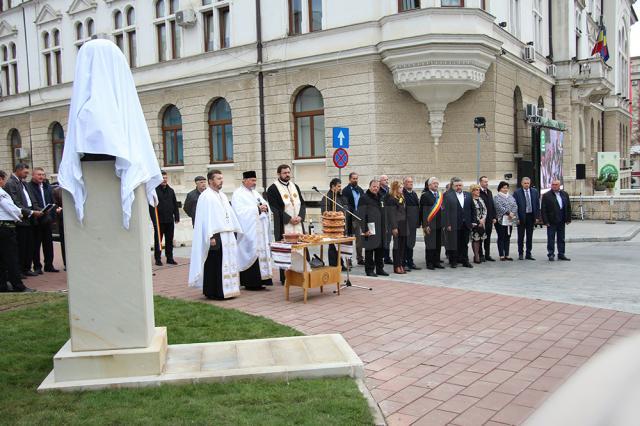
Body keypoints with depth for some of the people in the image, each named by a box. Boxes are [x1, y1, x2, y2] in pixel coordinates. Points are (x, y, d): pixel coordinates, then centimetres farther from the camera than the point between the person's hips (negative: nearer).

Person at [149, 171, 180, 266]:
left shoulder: (171, 190, 11)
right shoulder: (154, 190, -7)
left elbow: (175, 205, 16)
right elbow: (151, 206, -11)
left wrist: (177, 216, 9)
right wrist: (154, 219, -17)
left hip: (170, 220, 5)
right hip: (159, 221, -5)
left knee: (169, 240, 10)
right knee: (158, 240, 4)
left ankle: (170, 258, 18)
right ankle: (158, 259, 11)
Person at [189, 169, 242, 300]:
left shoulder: (222, 195, 17)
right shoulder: (206, 196, -8)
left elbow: (230, 214, 20)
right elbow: (205, 218, -14)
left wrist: (235, 231, 13)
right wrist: (211, 236, -20)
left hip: (227, 235, 8)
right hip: (216, 236, -8)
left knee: (228, 263, 9)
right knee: (214, 264, -4)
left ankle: (227, 290, 17)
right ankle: (214, 292, 3)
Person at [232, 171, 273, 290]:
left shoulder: (255, 193, 20)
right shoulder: (238, 194, -5)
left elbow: (266, 204, 17)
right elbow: (240, 211, -16)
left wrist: (265, 207, -7)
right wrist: (257, 208, -18)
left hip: (259, 229, 8)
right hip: (248, 230, -8)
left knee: (261, 252, 5)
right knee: (251, 254, -9)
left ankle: (259, 280, 10)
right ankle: (251, 282, -4)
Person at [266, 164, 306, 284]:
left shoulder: (295, 186, 16)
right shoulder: (273, 189, -3)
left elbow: (302, 203, 13)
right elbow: (275, 208, -9)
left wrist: (300, 216, -5)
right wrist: (289, 219, -14)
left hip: (298, 225, 5)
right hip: (283, 226, -5)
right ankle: (284, 278, 5)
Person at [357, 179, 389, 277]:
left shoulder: (380, 198, 18)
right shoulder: (364, 198, -7)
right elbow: (361, 215, -13)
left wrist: (385, 228, 17)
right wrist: (364, 229, -18)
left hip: (381, 229, 7)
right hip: (370, 229, -7)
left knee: (380, 249, 11)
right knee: (370, 249, -2)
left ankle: (380, 268, 20)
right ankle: (369, 269, 7)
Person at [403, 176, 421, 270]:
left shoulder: (414, 194, 14)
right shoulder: (401, 194, -11)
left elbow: (418, 207, 17)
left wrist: (418, 221, 12)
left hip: (413, 223, 7)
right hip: (405, 223, -7)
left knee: (411, 243, 14)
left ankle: (410, 262, 23)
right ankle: (404, 263, 7)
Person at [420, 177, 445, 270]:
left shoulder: (440, 195, 13)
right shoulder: (425, 195, -6)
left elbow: (443, 209, 16)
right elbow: (422, 212, -10)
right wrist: (425, 225, -15)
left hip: (440, 224, 6)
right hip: (430, 225, -6)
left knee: (438, 244, 10)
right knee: (430, 244, 1)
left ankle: (436, 262, 20)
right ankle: (429, 263, 10)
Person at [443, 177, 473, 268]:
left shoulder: (468, 195, 10)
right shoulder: (448, 196, -6)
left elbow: (471, 209, 12)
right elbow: (446, 211, -9)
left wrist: (472, 221, 5)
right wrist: (448, 224, -13)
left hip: (466, 224, 4)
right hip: (454, 224, -4)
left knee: (465, 244, 12)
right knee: (454, 243, 3)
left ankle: (465, 261, 21)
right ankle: (453, 261, 14)